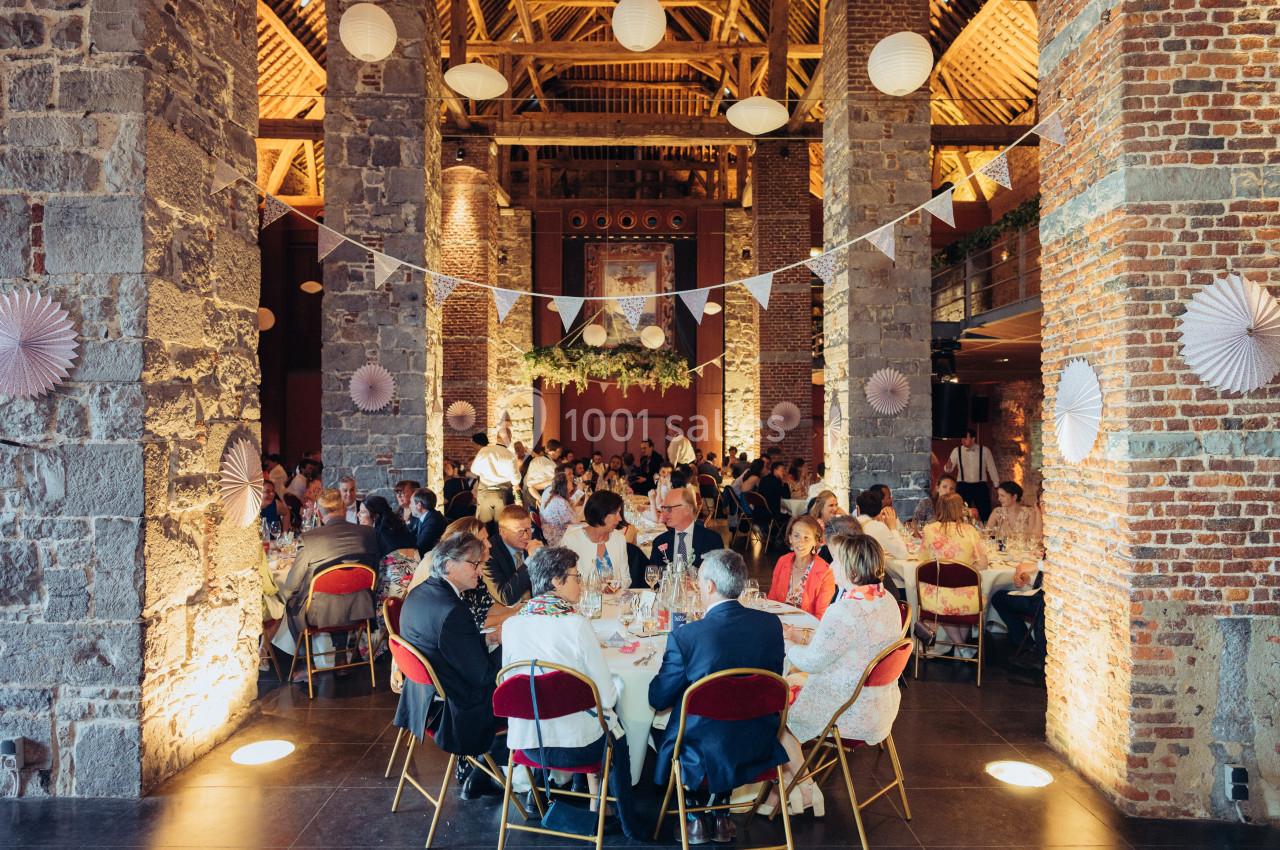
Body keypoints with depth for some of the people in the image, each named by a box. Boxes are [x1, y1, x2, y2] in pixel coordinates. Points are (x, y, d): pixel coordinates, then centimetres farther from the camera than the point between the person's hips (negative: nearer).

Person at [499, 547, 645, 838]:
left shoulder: (511, 625, -5)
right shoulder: (577, 624, -19)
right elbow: (606, 695, -15)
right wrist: (606, 705, 8)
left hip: (526, 741, 5)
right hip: (575, 745, -5)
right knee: (614, 728, 29)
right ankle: (628, 822, 38)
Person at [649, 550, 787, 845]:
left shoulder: (685, 636, -24)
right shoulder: (771, 624, -11)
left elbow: (658, 699, -11)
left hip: (703, 756, -3)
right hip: (758, 749, 4)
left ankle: (696, 819, 33)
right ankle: (720, 817, 38)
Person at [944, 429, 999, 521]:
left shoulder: (985, 451, -3)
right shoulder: (957, 451, -1)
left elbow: (992, 469, 3)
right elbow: (949, 469, 1)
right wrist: (948, 467, -23)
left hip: (980, 486, -1)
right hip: (963, 486, 1)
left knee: (985, 513, 2)